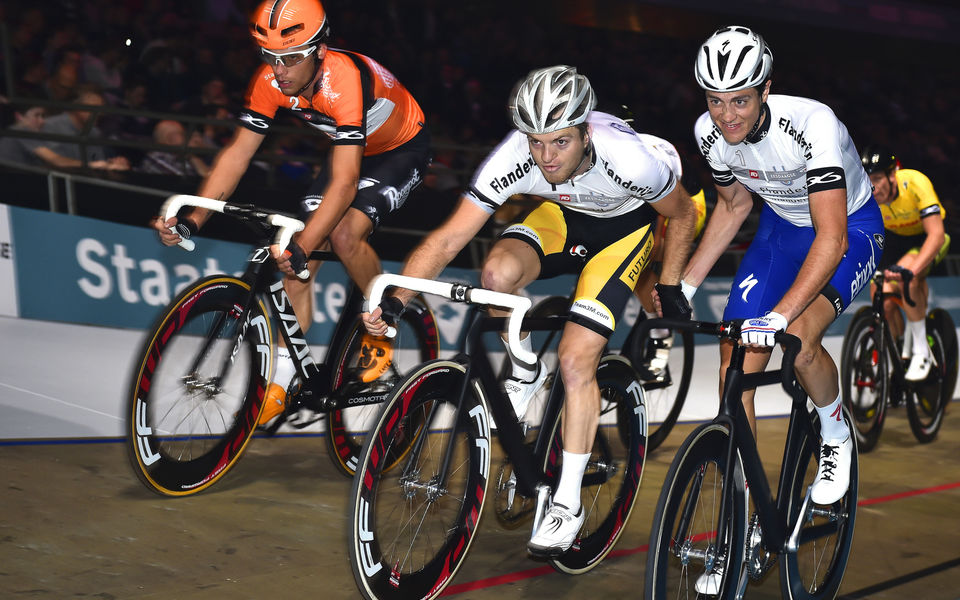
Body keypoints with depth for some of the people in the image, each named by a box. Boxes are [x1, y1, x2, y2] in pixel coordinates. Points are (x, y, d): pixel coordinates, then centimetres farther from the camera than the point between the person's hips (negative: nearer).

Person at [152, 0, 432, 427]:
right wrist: (191, 220, -27)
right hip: (351, 151, 6)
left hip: (403, 150, -6)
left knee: (344, 234, -29)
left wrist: (301, 247, -54)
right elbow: (237, 153, -16)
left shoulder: (345, 79, -39)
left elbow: (344, 183, -44)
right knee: (298, 263, -6)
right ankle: (280, 384, 1)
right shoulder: (271, 81, -20)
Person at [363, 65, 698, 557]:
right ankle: (526, 372, 1)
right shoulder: (513, 160, -31)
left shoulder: (626, 158, -37)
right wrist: (394, 301, -40)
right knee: (499, 271, -30)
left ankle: (568, 503, -3)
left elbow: (682, 214, -14)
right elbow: (447, 239, -29)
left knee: (576, 358, -16)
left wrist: (669, 289, -8)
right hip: (564, 215, 3)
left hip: (627, 223, -3)